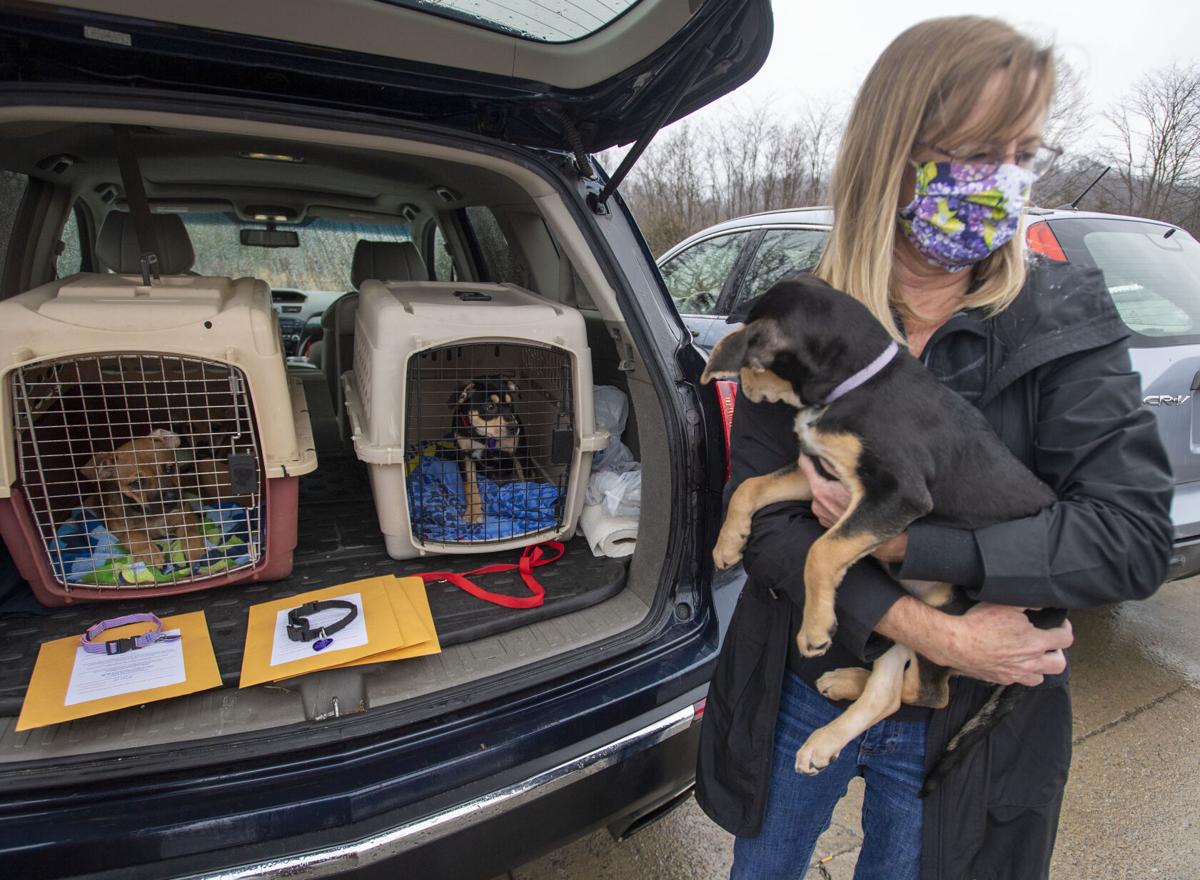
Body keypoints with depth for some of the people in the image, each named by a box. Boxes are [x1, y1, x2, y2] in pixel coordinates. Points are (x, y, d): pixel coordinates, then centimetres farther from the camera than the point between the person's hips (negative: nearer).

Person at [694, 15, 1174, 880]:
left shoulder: (1067, 321, -11)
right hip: (801, 693, 1)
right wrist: (929, 631, -24)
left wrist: (897, 541, -25)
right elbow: (761, 518, -15)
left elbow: (1134, 535, -17)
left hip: (965, 726, 0)